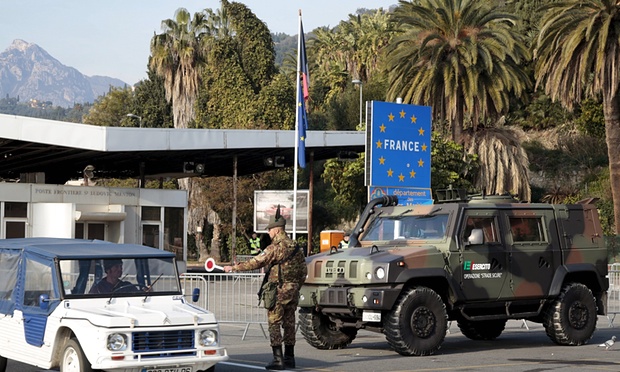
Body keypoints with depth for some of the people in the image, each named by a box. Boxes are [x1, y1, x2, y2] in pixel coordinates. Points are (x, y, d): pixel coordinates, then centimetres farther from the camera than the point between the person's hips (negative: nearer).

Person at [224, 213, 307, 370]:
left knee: (274, 324, -3)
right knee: (289, 324, 12)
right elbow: (303, 271, 15)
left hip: (279, 292, -7)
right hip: (293, 290, 7)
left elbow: (255, 263, -14)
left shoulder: (276, 247, -14)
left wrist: (233, 268, -7)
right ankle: (289, 358, 15)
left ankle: (278, 359, -7)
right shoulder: (295, 247, 11)